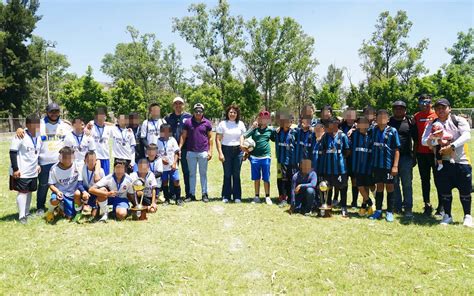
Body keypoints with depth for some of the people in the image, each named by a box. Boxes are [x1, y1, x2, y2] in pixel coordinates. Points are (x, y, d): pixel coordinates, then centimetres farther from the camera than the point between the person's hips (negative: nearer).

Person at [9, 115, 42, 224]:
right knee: (22, 192, -4)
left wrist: (38, 164, 13)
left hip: (33, 171, 7)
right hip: (21, 171, -7)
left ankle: (26, 213, 26)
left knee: (29, 191, 14)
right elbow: (13, 152, -15)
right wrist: (15, 169, -18)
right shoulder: (20, 136, -15)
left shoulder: (39, 137, 8)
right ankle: (21, 216, 3)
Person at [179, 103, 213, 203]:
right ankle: (192, 194, 16)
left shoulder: (207, 123, 2)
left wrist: (210, 151, -1)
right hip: (191, 152, 1)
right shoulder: (188, 122, 3)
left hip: (203, 152, -1)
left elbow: (210, 138, 5)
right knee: (192, 174, 9)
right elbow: (183, 136, 4)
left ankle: (204, 194, 14)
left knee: (203, 174, 7)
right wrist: (179, 148, -3)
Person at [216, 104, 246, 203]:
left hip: (238, 150, 2)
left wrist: (242, 145, -11)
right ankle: (226, 196, 13)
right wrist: (220, 153, -9)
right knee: (227, 174, 3)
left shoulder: (240, 124, 7)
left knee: (236, 174, 5)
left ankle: (237, 196, 13)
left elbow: (242, 136, 11)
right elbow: (218, 139, -2)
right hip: (226, 150, -2)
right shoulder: (222, 124, -1)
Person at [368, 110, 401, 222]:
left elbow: (397, 149, -7)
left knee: (389, 187, 5)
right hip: (376, 164, 3)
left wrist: (395, 165, -11)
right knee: (379, 187, 11)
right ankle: (378, 210, 20)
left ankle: (390, 212, 14)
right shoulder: (374, 130, 4)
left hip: (388, 164, -3)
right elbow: (371, 146, 12)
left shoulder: (392, 131, -6)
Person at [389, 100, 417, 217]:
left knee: (407, 184, 0)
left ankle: (408, 208, 5)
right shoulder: (389, 122, 9)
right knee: (394, 183, 7)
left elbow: (416, 138, 8)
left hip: (406, 157, -1)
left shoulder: (410, 122, 5)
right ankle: (397, 207, 17)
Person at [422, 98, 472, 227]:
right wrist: (433, 140, -23)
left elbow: (467, 136, -15)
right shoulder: (432, 124, 7)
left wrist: (452, 146, -25)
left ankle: (467, 216, 21)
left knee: (465, 190, 4)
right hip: (443, 162, 2)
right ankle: (447, 215, 21)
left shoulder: (459, 120, -1)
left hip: (461, 160, -2)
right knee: (445, 190, 5)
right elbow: (423, 140, -2)